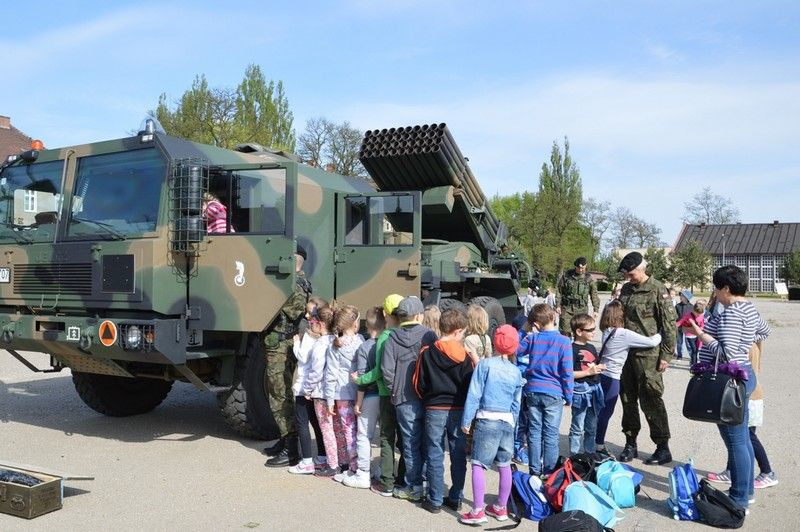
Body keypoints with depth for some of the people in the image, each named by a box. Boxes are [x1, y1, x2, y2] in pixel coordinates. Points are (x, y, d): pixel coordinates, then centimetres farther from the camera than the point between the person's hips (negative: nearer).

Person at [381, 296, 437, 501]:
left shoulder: (392, 339, -4)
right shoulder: (429, 335, -4)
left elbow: (387, 370, -9)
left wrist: (394, 391, 4)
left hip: (405, 400, -1)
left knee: (411, 444, 7)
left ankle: (414, 486, 14)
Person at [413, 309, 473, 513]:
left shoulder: (427, 353, -6)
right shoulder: (464, 355, -6)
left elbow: (418, 384, -2)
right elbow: (471, 384, -3)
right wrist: (466, 406, 12)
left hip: (435, 410, -1)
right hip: (458, 411, 1)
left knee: (435, 455, 6)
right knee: (458, 455, 12)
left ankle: (435, 500, 10)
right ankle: (456, 498, 18)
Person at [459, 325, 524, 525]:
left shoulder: (485, 364, -6)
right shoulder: (516, 372, 8)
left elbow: (474, 395, -9)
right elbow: (516, 404, 13)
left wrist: (466, 420, -4)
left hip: (487, 420, -5)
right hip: (507, 422, 5)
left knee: (479, 465, 0)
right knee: (504, 465, 14)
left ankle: (478, 511, -1)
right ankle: (501, 508, 25)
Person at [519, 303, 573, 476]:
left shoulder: (532, 339, -1)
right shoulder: (564, 342, -7)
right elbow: (567, 373, -7)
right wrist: (568, 397, 2)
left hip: (533, 391, 2)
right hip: (554, 393, -2)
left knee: (534, 433, 10)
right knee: (551, 434, 6)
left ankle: (535, 471, 17)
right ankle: (549, 472, 12)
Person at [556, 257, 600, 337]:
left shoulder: (589, 278, 4)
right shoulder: (566, 275, 2)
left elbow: (594, 294, 6)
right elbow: (558, 290, 6)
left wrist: (596, 309, 0)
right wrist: (558, 305, 0)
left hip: (581, 309, 0)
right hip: (567, 308, 0)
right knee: (565, 331, -4)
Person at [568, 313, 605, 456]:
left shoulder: (591, 348, 14)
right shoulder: (572, 349, -13)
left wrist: (600, 367, 5)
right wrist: (589, 372, -18)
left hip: (594, 389, 8)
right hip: (580, 391, -8)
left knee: (591, 427, 17)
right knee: (578, 428, -1)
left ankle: (589, 453, 28)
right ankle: (574, 456, 7)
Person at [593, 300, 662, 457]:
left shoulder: (607, 331, 4)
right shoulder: (625, 334, -17)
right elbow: (652, 342, -14)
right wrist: (659, 335, 5)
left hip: (602, 374, 7)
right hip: (612, 378, -7)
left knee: (602, 411, 16)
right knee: (606, 412, 3)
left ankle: (598, 445, 25)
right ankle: (599, 446, 13)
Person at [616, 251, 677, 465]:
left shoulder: (657, 290, -9)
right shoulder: (626, 289, 12)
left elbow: (670, 324, -10)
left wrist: (666, 355, -13)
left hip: (648, 354, -7)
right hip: (626, 352, 7)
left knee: (650, 399, -3)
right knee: (627, 398, 11)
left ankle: (663, 448, 10)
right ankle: (630, 444, 23)